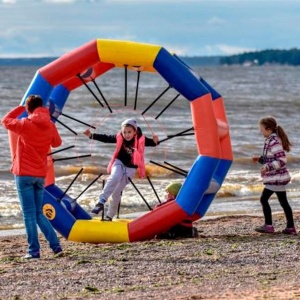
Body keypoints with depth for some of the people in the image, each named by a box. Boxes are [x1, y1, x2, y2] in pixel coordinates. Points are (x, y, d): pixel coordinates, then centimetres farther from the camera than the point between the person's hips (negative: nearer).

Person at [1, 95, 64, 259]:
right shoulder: (50, 126, 4)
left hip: (24, 174, -5)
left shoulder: (25, 124, -10)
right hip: (40, 175, 5)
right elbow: (57, 142, 23)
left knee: (29, 214, -2)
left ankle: (33, 251, -3)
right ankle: (56, 246, 5)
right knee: (39, 214, 14)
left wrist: (20, 108, 13)